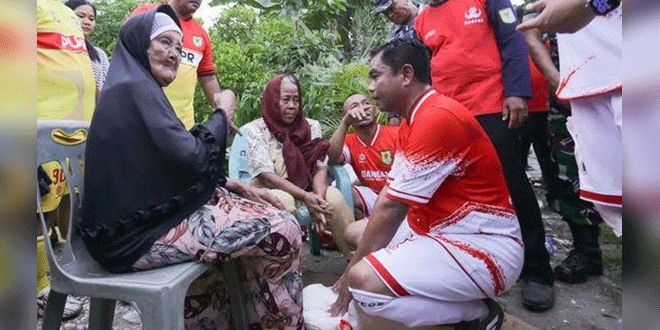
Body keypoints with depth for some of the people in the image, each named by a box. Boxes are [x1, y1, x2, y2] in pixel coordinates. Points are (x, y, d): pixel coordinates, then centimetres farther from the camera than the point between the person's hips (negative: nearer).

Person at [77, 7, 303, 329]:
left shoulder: (137, 89, 16)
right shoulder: (135, 89, -15)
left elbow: (176, 165, 15)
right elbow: (192, 158, -21)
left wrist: (236, 186, 6)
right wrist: (221, 112, -4)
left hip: (148, 215, 10)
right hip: (139, 232, -10)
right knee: (282, 230, -13)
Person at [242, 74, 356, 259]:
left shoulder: (311, 127, 7)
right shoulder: (255, 130, -4)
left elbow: (320, 168, -1)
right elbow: (266, 175, -12)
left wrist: (318, 200, -21)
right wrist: (305, 197, -22)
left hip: (308, 194, 4)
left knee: (333, 196, -25)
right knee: (284, 201, -35)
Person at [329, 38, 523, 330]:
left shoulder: (437, 119, -23)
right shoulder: (413, 121, 10)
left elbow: (391, 208, -21)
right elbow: (388, 199, 5)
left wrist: (351, 273, -10)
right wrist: (356, 264, 1)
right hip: (441, 233, 10)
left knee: (363, 282, -25)